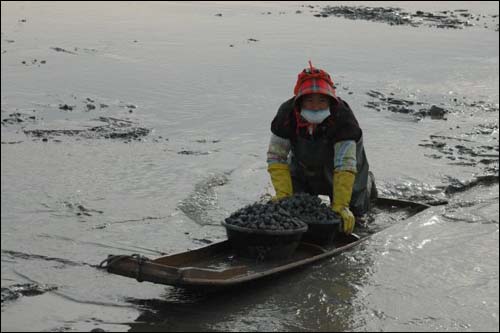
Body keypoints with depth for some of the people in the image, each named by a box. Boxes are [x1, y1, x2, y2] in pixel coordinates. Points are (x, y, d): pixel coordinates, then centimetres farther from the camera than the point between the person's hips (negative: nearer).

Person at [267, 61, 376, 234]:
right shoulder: (287, 115, -32)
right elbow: (276, 157, -26)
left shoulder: (343, 117, -39)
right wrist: (283, 194, -38)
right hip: (303, 165, 2)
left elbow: (345, 165, -42)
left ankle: (366, 183, 41)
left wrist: (340, 206, -49)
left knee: (352, 211, 8)